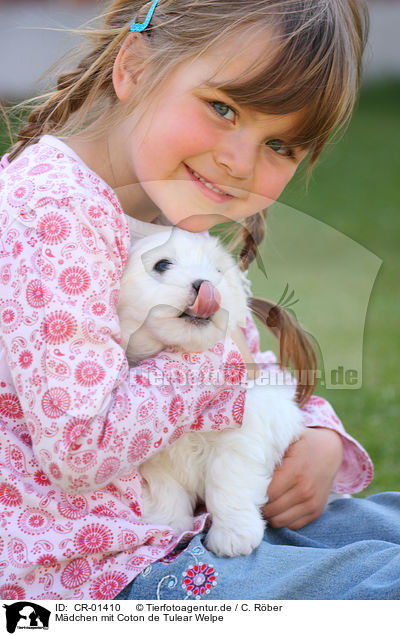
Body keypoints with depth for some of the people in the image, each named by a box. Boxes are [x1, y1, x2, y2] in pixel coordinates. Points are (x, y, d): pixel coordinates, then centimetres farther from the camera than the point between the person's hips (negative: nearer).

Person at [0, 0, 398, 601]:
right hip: (95, 571, -9)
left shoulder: (178, 223, 7)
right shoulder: (55, 212, -23)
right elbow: (79, 451, -29)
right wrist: (218, 355, -17)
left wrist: (320, 439, -2)